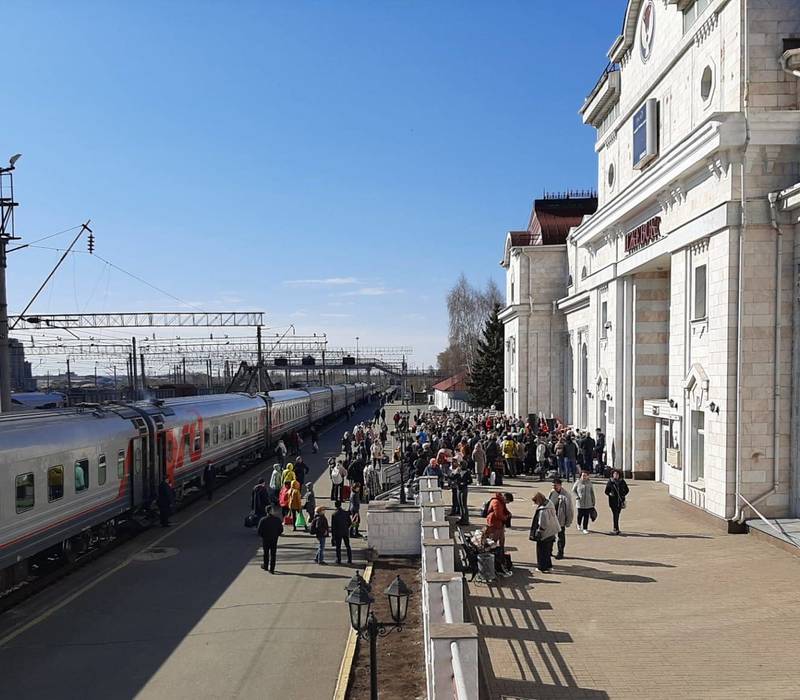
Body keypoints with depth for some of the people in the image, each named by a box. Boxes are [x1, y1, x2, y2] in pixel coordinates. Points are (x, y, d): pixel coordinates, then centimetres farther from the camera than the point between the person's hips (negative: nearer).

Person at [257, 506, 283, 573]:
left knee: (266, 553, 18)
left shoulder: (263, 520, -15)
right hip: (274, 540, 1)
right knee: (273, 554, 8)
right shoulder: (277, 520, -9)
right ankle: (272, 569, 9)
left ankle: (266, 566, 32)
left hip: (265, 540, -1)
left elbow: (259, 531, -12)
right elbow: (281, 530, -1)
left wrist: (262, 536, 7)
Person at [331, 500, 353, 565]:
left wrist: (332, 535, -3)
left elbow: (332, 526, -10)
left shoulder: (334, 514, -13)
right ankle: (350, 560, 15)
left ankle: (339, 560, 13)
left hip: (338, 533, -3)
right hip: (346, 532, 3)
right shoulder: (346, 513, -6)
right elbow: (349, 523, 2)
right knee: (348, 546, 13)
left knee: (338, 547, 9)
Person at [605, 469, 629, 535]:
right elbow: (606, 491, 3)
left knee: (617, 515, 9)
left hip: (620, 501, 3)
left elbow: (627, 490, 18)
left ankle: (615, 528, 23)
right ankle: (616, 529, -12)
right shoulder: (610, 482, -1)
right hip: (613, 501, -3)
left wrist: (623, 495, 4)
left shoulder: (622, 481, 5)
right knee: (615, 514, -11)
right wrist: (609, 494, -17)